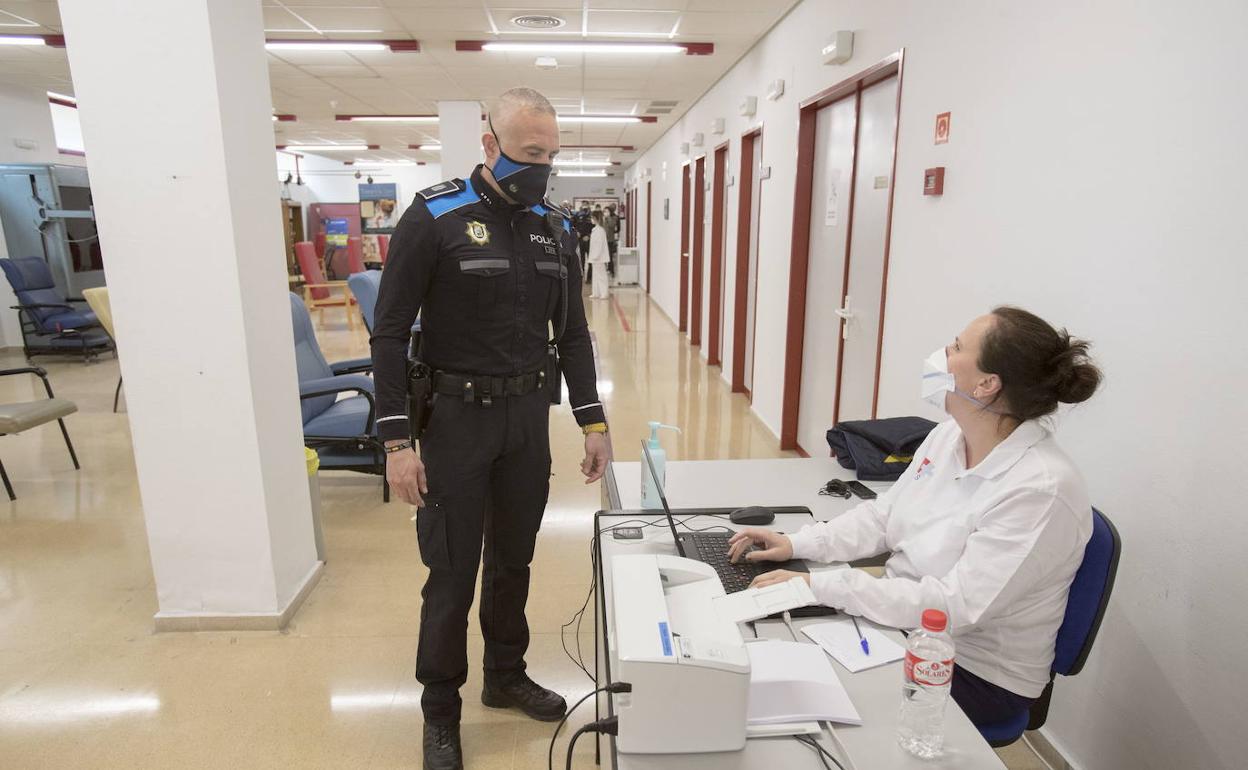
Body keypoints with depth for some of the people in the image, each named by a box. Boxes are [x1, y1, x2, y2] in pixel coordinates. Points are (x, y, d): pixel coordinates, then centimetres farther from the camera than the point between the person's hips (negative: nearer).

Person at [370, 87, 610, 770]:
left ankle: (506, 677, 39)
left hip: (529, 417, 5)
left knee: (513, 559, 18)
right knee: (453, 573, 6)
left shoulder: (554, 228, 6)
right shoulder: (434, 217, -9)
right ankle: (440, 710, 28)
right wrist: (396, 441, -15)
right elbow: (390, 334, -10)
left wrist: (592, 421, 5)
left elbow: (572, 333, 10)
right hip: (457, 416, -4)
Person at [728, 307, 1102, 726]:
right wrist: (797, 544, -7)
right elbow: (884, 514, 6)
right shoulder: (950, 434, -2)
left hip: (975, 672, -6)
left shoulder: (1041, 491, -28)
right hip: (903, 618, 7)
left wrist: (821, 585, -32)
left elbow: (956, 607, -30)